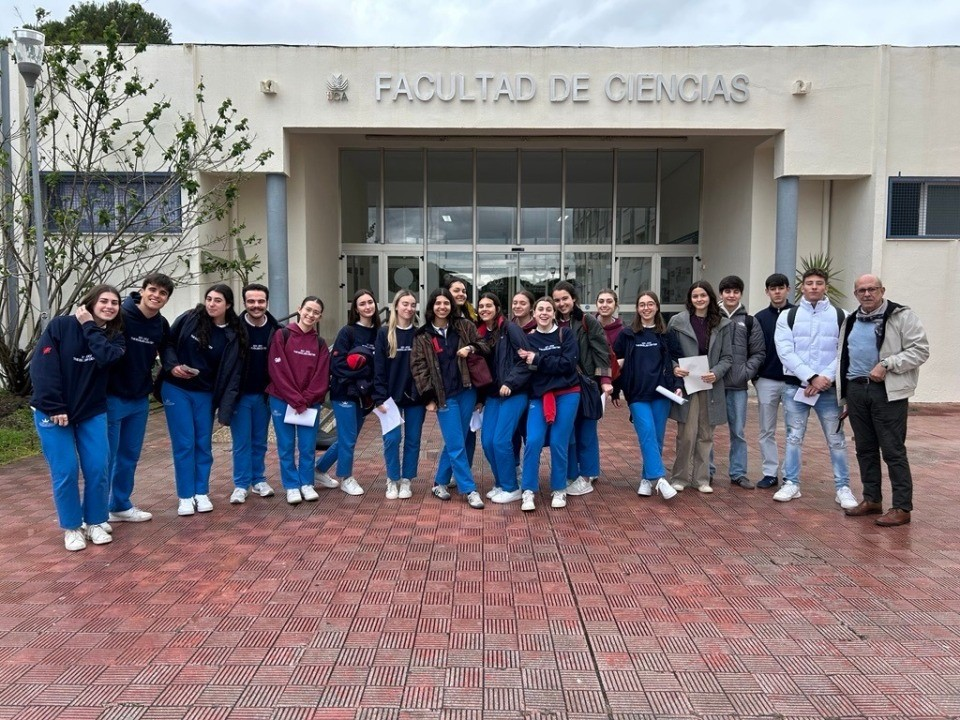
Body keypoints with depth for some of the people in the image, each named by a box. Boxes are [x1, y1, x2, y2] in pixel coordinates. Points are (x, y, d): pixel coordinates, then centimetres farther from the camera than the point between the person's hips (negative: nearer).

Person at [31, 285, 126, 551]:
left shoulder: (115, 336, 2)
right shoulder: (61, 325, -9)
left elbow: (106, 357, -21)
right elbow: (42, 367, -14)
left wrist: (90, 327, -16)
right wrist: (54, 407, -19)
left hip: (92, 412, 3)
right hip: (53, 412, -3)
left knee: (98, 468, -1)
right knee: (65, 471, -3)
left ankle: (95, 522, 17)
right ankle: (71, 527, 14)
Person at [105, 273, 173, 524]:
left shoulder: (162, 325, 4)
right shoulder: (119, 316, -16)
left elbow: (166, 350, 22)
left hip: (140, 400, 6)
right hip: (112, 397, -6)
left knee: (130, 455, 14)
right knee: (105, 455, 1)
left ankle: (120, 506, 28)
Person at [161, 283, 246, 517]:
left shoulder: (233, 335, -6)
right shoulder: (189, 319, -6)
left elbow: (232, 374, -9)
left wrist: (226, 408, -15)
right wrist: (172, 366, -16)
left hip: (205, 394, 1)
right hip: (176, 389, -1)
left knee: (203, 443, 6)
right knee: (184, 443, -1)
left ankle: (202, 493, 20)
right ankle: (185, 496, 9)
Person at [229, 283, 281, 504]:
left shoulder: (276, 330, -3)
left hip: (263, 394, 2)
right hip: (240, 394, -2)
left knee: (260, 441, 13)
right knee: (241, 442, 4)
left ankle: (259, 480, 25)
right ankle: (241, 485, 13)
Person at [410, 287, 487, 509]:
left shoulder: (465, 326, 4)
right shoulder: (422, 336, -1)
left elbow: (484, 347, 13)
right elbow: (418, 367, -3)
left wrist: (471, 348, -9)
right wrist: (429, 397, -9)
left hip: (467, 392, 3)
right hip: (444, 396, -3)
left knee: (453, 442, 11)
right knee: (457, 444, -4)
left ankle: (440, 483, 28)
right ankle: (470, 490, 6)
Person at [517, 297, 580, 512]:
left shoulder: (566, 334, 3)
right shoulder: (528, 339, 10)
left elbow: (568, 364, -11)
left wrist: (538, 361, -13)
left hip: (566, 394, -1)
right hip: (538, 395, 1)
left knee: (558, 443, -1)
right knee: (533, 441, -12)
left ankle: (559, 490, 17)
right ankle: (528, 491, -2)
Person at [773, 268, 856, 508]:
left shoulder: (840, 316, 4)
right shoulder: (788, 316, 3)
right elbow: (786, 352, -7)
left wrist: (825, 377, -15)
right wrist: (812, 377, -15)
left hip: (828, 387, 0)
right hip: (795, 386, 0)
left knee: (836, 439, 5)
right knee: (794, 437, 8)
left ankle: (843, 488, 15)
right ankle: (791, 484, 17)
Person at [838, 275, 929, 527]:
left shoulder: (901, 316, -2)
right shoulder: (851, 321, 17)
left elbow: (920, 350, -8)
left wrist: (886, 365, -18)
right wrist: (845, 394, 19)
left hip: (888, 392, -6)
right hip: (856, 390, 6)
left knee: (893, 450, -4)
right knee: (865, 448, 12)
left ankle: (902, 507, 4)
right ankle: (872, 499, 23)